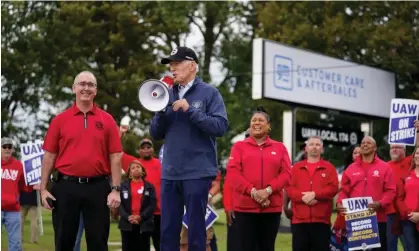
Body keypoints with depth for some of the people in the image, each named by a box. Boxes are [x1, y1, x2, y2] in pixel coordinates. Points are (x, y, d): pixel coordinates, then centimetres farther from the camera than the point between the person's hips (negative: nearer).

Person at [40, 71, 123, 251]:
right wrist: (43, 188, 0)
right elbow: (49, 155, 6)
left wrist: (116, 189, -6)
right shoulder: (60, 120, 6)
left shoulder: (107, 120, 5)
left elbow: (115, 157, 2)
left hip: (97, 187, 0)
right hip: (66, 186, 1)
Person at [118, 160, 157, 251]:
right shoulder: (123, 186, 8)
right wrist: (127, 217, -15)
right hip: (127, 224, 0)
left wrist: (141, 217, -14)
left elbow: (152, 205, -1)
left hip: (144, 224, 0)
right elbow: (120, 204, 0)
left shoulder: (149, 186, 7)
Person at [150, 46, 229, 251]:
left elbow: (221, 127, -12)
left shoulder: (209, 93, -2)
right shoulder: (168, 94, 12)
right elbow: (156, 134, 12)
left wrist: (190, 110, -17)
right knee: (168, 230, 7)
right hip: (170, 173, 5)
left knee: (196, 230, 0)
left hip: (197, 173, -5)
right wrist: (161, 111, -6)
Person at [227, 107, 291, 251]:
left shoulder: (280, 147, 12)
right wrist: (252, 191, -15)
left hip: (272, 207, 1)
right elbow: (233, 172, -3)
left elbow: (286, 173, 2)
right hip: (245, 206, -1)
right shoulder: (239, 146, 9)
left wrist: (268, 190, -14)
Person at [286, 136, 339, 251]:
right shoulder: (296, 167, 12)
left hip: (321, 220, -1)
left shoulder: (329, 168, 9)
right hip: (299, 219, 1)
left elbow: (333, 188, -4)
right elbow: (289, 188, 1)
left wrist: (315, 194, -16)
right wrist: (303, 197, -16)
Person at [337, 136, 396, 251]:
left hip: (377, 218, -2)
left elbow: (391, 191, -1)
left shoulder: (385, 167, 5)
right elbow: (344, 190, 11)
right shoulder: (351, 168, 12)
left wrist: (380, 204, -18)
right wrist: (339, 203, -10)